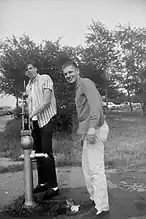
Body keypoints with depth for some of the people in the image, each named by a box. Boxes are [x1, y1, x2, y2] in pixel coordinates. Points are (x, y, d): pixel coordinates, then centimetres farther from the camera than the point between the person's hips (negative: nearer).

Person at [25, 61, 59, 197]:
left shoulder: (45, 78, -2)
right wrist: (29, 120, 2)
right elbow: (29, 105, 16)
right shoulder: (28, 86, 18)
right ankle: (42, 183, 21)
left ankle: (53, 186, 0)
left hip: (46, 119, -6)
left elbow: (46, 101, -13)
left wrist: (33, 114, -19)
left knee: (47, 153, -9)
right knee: (38, 153, 9)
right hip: (34, 122, 7)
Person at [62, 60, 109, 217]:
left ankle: (102, 207, 3)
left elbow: (96, 104, -21)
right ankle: (94, 198, 32)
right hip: (88, 131, 10)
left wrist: (92, 127, -29)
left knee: (96, 169, -7)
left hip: (95, 130, -10)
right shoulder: (77, 89, 23)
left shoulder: (85, 82, -6)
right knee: (87, 167, 17)